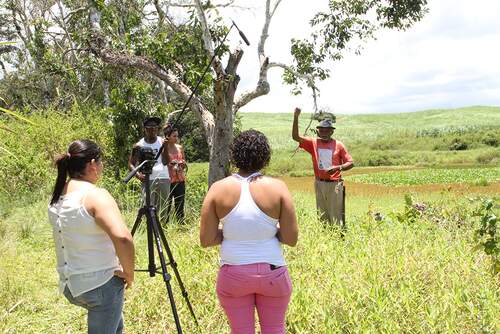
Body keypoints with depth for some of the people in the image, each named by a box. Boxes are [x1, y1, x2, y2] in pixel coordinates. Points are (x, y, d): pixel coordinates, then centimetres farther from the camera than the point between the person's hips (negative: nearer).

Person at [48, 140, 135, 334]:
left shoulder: (57, 197, 4)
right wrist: (129, 273, -19)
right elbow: (123, 238, -33)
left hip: (69, 285, 8)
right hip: (100, 285, -8)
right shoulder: (96, 195, -20)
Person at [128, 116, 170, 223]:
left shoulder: (162, 142, 7)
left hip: (164, 179, 2)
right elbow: (131, 164, 7)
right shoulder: (139, 145, 5)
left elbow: (166, 162, -3)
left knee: (163, 209, 3)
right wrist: (138, 175, -12)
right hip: (148, 180, -2)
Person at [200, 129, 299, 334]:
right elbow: (291, 239, -7)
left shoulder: (218, 189, -6)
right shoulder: (277, 188, -8)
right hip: (272, 271, 0)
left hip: (233, 274, 1)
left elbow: (206, 240, -5)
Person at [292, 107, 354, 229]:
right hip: (319, 184, 3)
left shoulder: (338, 145, -4)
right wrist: (296, 117, -18)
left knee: (336, 216, -3)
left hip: (334, 184, -3)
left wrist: (338, 168, -21)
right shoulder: (313, 143, 2)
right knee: (322, 216, 11)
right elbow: (295, 137, -7)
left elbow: (351, 163, -2)